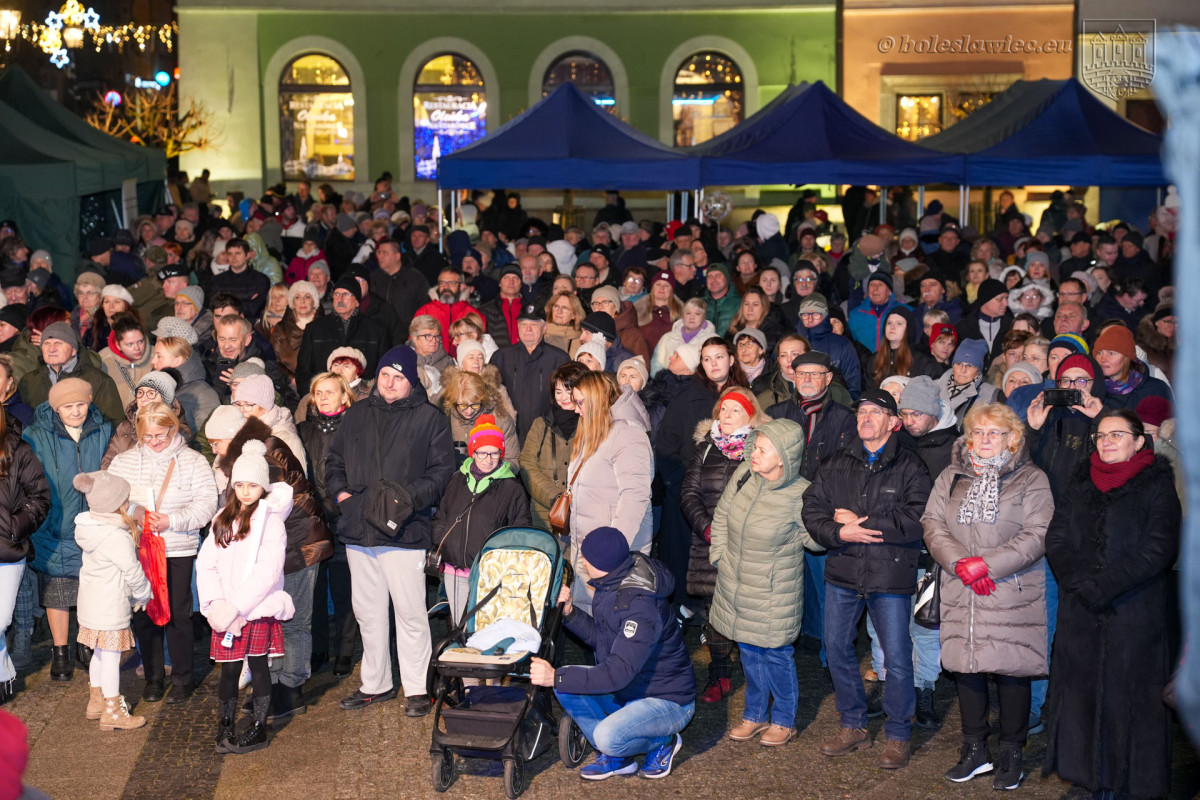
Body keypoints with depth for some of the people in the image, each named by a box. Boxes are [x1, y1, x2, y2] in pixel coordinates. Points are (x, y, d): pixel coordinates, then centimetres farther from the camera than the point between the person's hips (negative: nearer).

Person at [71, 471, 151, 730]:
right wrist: (143, 593, 0)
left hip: (91, 600, 9)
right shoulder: (117, 537, -24)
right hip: (110, 606, -9)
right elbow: (132, 571, -17)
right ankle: (113, 712, 9)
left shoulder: (91, 528, 3)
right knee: (111, 655, 0)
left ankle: (96, 700, 33)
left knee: (99, 653, 21)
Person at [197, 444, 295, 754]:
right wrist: (216, 604, -9)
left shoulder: (271, 521, -7)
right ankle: (225, 728, 18)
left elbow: (267, 572, -15)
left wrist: (236, 607, -17)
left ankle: (259, 729, 14)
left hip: (258, 608, -4)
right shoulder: (223, 520, 12)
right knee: (228, 670, 6)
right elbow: (206, 563, 5)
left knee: (258, 666, 3)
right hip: (226, 612, 4)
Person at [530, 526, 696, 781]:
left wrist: (556, 677, -33)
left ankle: (664, 742, 1)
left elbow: (618, 673, -35)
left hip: (667, 701, -9)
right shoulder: (610, 587, -2)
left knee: (607, 736, -31)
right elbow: (600, 638, 10)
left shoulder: (642, 607, -31)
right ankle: (616, 758, 4)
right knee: (566, 680, -5)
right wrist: (570, 611, -7)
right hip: (629, 690, 9)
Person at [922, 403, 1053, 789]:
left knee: (1011, 670, 1)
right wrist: (959, 562, -11)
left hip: (1012, 595, -3)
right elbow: (932, 524, 5)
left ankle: (1011, 755, 15)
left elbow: (1037, 535, -10)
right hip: (960, 594, 4)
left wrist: (987, 564, -16)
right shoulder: (951, 477, 12)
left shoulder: (1031, 480, 0)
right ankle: (974, 750, 22)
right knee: (966, 668, 8)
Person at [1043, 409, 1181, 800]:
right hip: (1080, 614, 4)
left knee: (1131, 696, -1)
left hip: (1136, 614, -4)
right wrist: (1082, 584, -12)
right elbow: (1056, 540, 5)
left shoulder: (1157, 486, -1)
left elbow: (1158, 549, -12)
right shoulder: (1081, 483, 13)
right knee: (1082, 693, 6)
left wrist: (1103, 587, -16)